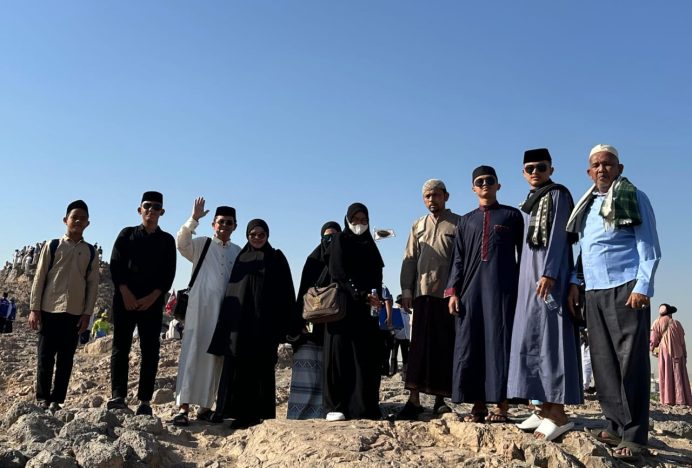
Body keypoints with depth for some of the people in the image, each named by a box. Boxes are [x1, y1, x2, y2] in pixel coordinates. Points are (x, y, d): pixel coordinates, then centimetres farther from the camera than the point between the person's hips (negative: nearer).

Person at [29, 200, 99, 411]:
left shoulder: (90, 252, 8)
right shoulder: (52, 246, 3)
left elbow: (93, 284, 7)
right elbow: (39, 278, 2)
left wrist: (87, 313, 0)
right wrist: (34, 308, -3)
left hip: (75, 313, 2)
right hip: (49, 310, -1)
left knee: (66, 359, 4)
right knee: (45, 357, 2)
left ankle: (56, 400, 12)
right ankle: (42, 399, 13)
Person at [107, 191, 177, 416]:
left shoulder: (167, 240, 11)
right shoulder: (127, 234, 11)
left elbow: (169, 273, 4)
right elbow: (115, 264, 3)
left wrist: (152, 297, -9)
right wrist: (126, 293, -9)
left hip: (152, 302, 0)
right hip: (125, 299, 0)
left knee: (150, 350, -2)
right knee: (121, 346, -3)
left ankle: (145, 401, 1)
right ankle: (118, 396, -2)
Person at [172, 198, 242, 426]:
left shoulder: (238, 252, 16)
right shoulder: (201, 244, 7)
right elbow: (181, 243, -12)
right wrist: (194, 219, -24)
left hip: (225, 311, 4)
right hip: (200, 307, -3)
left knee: (215, 358, 7)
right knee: (192, 353, -9)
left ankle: (205, 406, 15)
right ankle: (183, 407, -11)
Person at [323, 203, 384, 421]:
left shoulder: (370, 245, 19)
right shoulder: (340, 241, 4)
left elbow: (377, 276, 14)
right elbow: (339, 273, -8)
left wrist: (375, 298, -5)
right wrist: (361, 294, -17)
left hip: (367, 309, 5)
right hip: (343, 305, -5)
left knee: (367, 356, -1)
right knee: (340, 354, -8)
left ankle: (365, 407, 1)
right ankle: (335, 406, -7)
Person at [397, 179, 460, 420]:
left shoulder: (459, 224, 6)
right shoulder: (418, 226, 17)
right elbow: (409, 259, 14)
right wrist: (406, 290, 4)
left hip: (450, 295, -2)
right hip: (423, 293, 2)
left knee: (445, 347, 2)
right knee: (420, 345, -1)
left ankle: (440, 399, 10)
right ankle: (414, 398, 0)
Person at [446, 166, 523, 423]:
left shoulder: (512, 215, 11)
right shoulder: (465, 221, 19)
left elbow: (523, 253, 7)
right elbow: (458, 259, 14)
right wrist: (453, 291, 3)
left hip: (503, 289, -3)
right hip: (471, 289, 3)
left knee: (500, 344, -5)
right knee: (470, 347, -1)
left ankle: (501, 406, 0)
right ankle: (478, 404, 6)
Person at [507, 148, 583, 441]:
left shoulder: (557, 194, -1)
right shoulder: (529, 202, 21)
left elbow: (558, 236, -11)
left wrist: (549, 273, -21)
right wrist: (526, 277, 14)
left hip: (549, 270, -8)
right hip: (529, 272, 9)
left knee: (549, 335, -13)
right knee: (531, 337, 4)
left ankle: (558, 413, -11)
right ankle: (546, 408, 8)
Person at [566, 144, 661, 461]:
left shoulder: (634, 198, 2)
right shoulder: (586, 205, 19)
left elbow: (649, 247, -4)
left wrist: (643, 286, -15)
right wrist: (574, 282, 11)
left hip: (625, 289, -6)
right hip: (594, 293, 6)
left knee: (631, 362, -5)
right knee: (603, 362, 6)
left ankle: (634, 436, 0)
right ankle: (616, 426, 15)